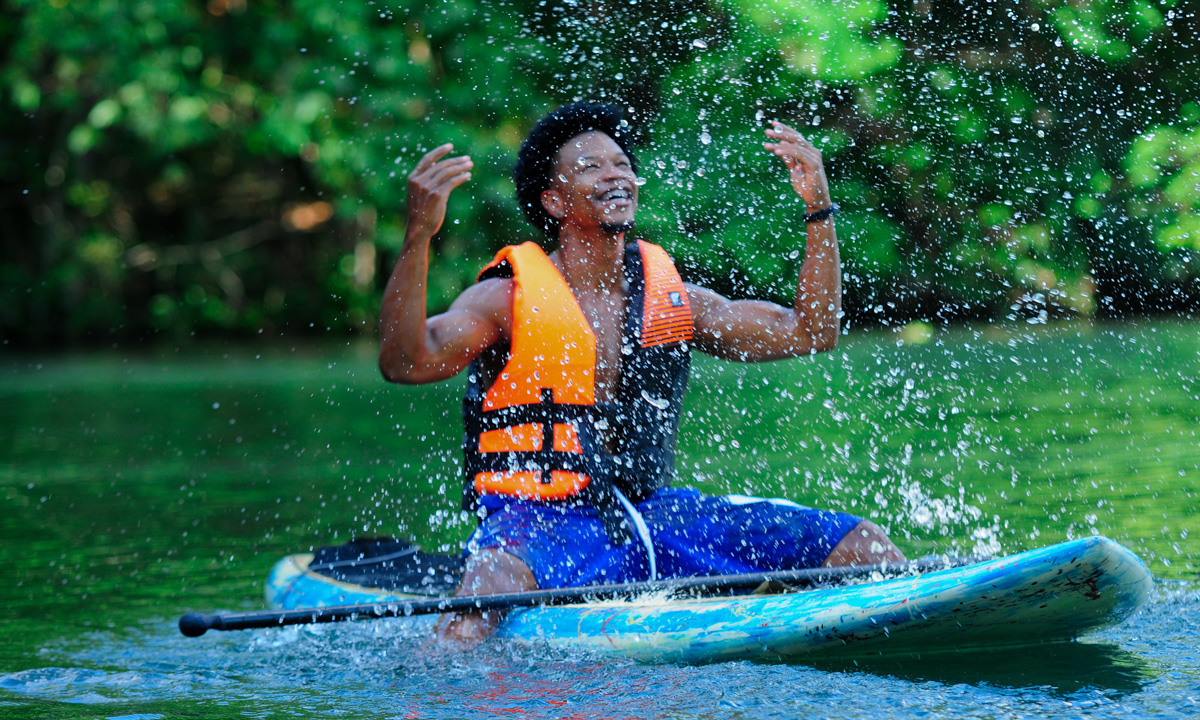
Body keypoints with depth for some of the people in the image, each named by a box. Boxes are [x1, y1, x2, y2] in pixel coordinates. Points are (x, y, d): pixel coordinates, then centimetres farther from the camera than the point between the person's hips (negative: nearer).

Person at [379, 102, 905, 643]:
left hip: (653, 515, 5)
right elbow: (405, 363, -20)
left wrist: (819, 210, 2)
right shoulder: (508, 299, -2)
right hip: (541, 521, -5)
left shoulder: (671, 297, 13)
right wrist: (418, 236, -32)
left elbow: (810, 332, 12)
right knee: (496, 579, -43)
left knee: (861, 547, -6)